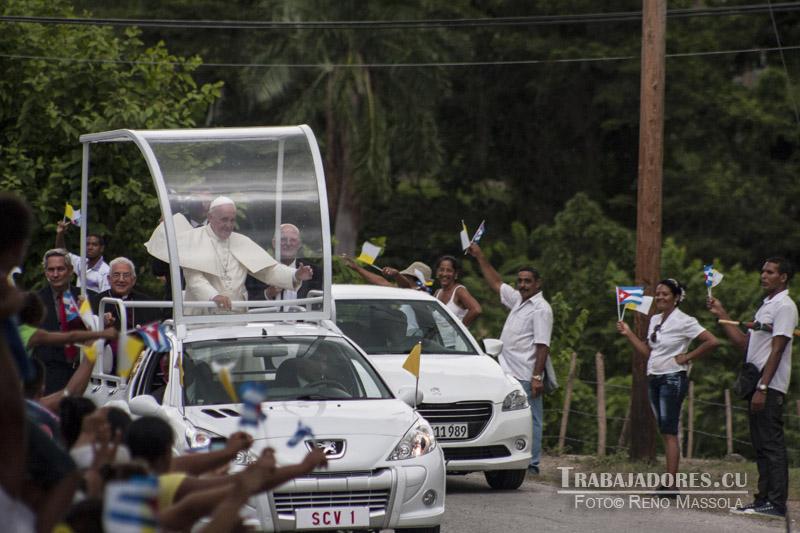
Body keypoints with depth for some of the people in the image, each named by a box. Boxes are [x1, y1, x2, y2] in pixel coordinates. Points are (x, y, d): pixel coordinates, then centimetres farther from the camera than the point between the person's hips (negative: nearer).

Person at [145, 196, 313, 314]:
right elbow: (194, 277, -11)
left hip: (236, 317, 4)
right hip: (202, 317, -4)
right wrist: (213, 296, -29)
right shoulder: (194, 240, 2)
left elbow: (269, 270, 12)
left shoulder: (241, 242, 18)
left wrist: (295, 276, -6)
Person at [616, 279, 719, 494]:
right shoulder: (655, 320, 13)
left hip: (673, 379, -8)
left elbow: (712, 341, -16)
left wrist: (687, 357, -12)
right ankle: (669, 482, 8)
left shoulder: (683, 322, -10)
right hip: (655, 379, 8)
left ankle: (671, 484, -15)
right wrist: (628, 334, 9)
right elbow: (647, 352, 16)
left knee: (669, 431, -12)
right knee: (664, 432, 7)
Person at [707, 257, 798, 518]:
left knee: (771, 444, -10)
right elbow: (744, 343, 22)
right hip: (757, 385, 10)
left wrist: (762, 388, -21)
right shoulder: (766, 306, 22)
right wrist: (722, 315, 19)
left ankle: (776, 502, -11)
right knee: (761, 445, 10)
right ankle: (764, 499, 13)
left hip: (770, 387, -10)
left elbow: (777, 350, -16)